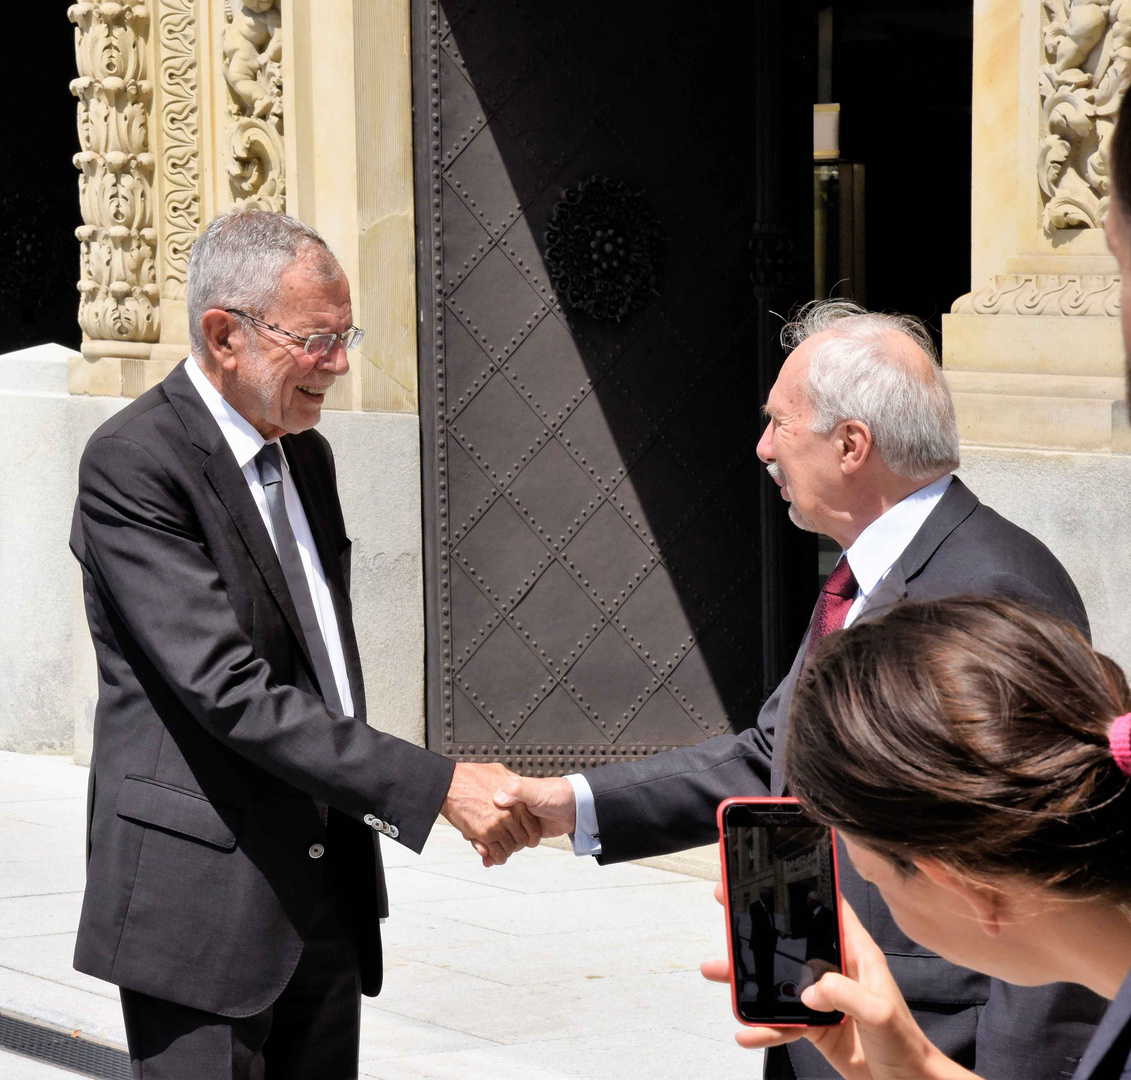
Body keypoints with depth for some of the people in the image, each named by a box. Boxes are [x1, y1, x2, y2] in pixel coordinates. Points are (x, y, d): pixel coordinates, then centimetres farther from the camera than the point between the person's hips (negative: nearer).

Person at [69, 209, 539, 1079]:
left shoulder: (306, 455, 14)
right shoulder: (135, 463, -14)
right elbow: (231, 692, -22)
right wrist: (435, 785, -24)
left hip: (328, 898, 8)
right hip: (202, 904, -8)